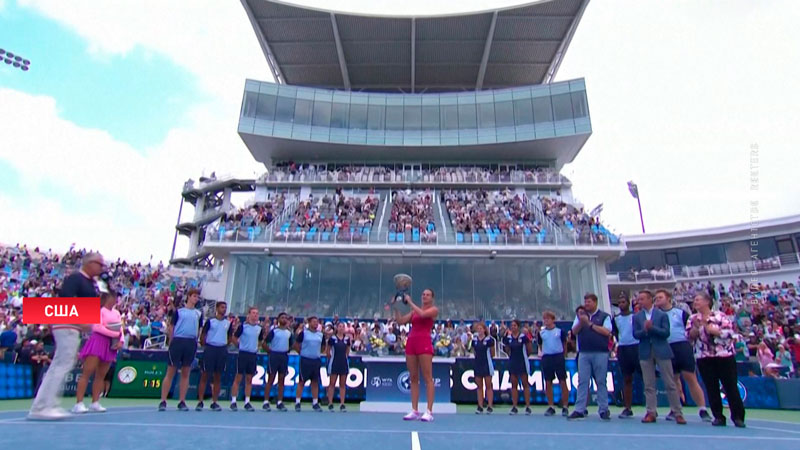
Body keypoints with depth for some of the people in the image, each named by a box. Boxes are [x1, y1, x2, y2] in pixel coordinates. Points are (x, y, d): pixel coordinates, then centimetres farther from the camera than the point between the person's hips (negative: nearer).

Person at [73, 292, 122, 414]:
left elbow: (120, 328, 14)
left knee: (101, 375, 7)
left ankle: (95, 403, 11)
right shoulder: (99, 309, -3)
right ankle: (78, 403, -7)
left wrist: (120, 341, -2)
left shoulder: (117, 313, 17)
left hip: (110, 345, 7)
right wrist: (114, 334, -13)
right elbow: (97, 327, -13)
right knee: (87, 373, -8)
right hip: (98, 341, -6)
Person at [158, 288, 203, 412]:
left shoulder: (199, 313, 14)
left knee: (186, 373, 7)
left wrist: (195, 341, 9)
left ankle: (182, 402, 13)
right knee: (170, 372, 1)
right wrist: (172, 342, -1)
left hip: (191, 344, 3)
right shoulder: (178, 311, 6)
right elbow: (170, 328, 6)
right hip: (178, 341, -3)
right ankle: (163, 401, 7)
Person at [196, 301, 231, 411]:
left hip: (222, 350, 4)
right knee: (204, 376, 0)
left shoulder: (228, 323, 8)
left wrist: (225, 345, 9)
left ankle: (214, 402, 14)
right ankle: (200, 402, 8)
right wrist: (205, 346, 0)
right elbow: (203, 335, 1)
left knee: (218, 377, 7)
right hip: (210, 349, -3)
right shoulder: (210, 321, -2)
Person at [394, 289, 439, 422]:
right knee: (413, 378, 6)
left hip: (424, 342, -6)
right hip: (411, 342, 6)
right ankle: (414, 411, 10)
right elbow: (400, 321, 11)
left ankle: (429, 412, -4)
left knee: (428, 378, -6)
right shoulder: (414, 311, 20)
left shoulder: (434, 309, 4)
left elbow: (422, 314, -16)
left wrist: (410, 302, -7)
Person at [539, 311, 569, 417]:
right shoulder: (541, 333, 7)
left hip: (559, 357, -3)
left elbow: (564, 345, 8)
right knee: (548, 383, 6)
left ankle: (565, 407, 8)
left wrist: (562, 354, 7)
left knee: (563, 382, -2)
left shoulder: (560, 331, 0)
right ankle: (550, 407, 15)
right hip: (546, 358, 3)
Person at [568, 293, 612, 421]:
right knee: (582, 381, 1)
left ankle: (604, 410, 14)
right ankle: (579, 410, 2)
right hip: (584, 353, 3)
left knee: (601, 382, 4)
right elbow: (574, 331, 6)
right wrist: (581, 321, -10)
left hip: (600, 353, -3)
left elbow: (607, 332, -9)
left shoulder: (604, 316, 3)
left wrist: (590, 324, -10)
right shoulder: (580, 316, 14)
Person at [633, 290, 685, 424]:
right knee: (649, 385, 5)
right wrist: (644, 330, -19)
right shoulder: (637, 317, 7)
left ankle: (677, 413, 13)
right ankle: (651, 413, 10)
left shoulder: (662, 314, 1)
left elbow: (666, 333, -7)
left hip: (661, 351, -2)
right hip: (645, 352, 2)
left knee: (670, 383, 3)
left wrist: (652, 328, -18)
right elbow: (635, 334, 0)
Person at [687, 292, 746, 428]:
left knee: (731, 386, 2)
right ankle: (719, 417, 13)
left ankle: (738, 417, 15)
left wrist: (712, 329, -15)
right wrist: (696, 327, -16)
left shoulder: (720, 316, -3)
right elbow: (690, 337, 0)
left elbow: (730, 332, -13)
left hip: (724, 356, -2)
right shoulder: (693, 319, 6)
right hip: (704, 358, 3)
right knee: (711, 389, 5)